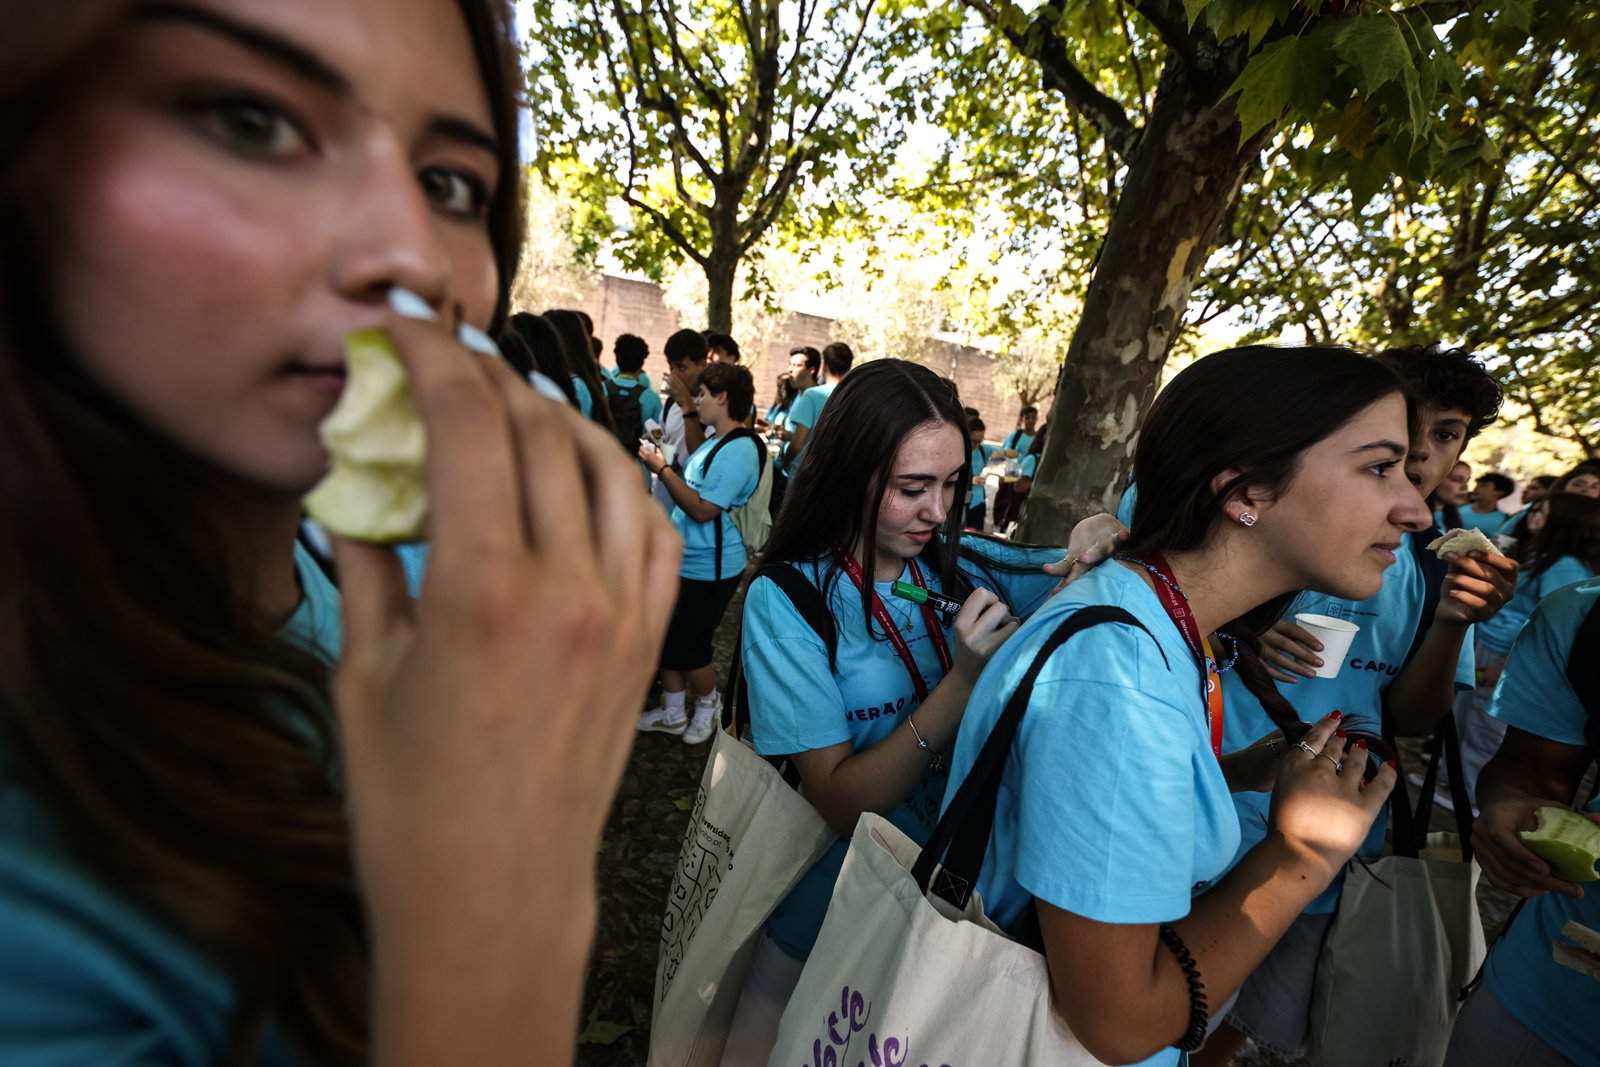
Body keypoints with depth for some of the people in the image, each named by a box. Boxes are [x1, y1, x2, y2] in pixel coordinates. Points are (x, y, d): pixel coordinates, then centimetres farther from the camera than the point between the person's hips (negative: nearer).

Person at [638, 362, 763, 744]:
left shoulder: (738, 450, -22)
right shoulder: (714, 441, 11)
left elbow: (703, 509, -25)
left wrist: (662, 469, -22)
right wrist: (662, 465, 6)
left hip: (709, 569, -10)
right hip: (683, 558, 10)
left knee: (689, 648, 5)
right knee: (666, 638, 16)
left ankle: (709, 704, 33)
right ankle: (673, 713, 34)